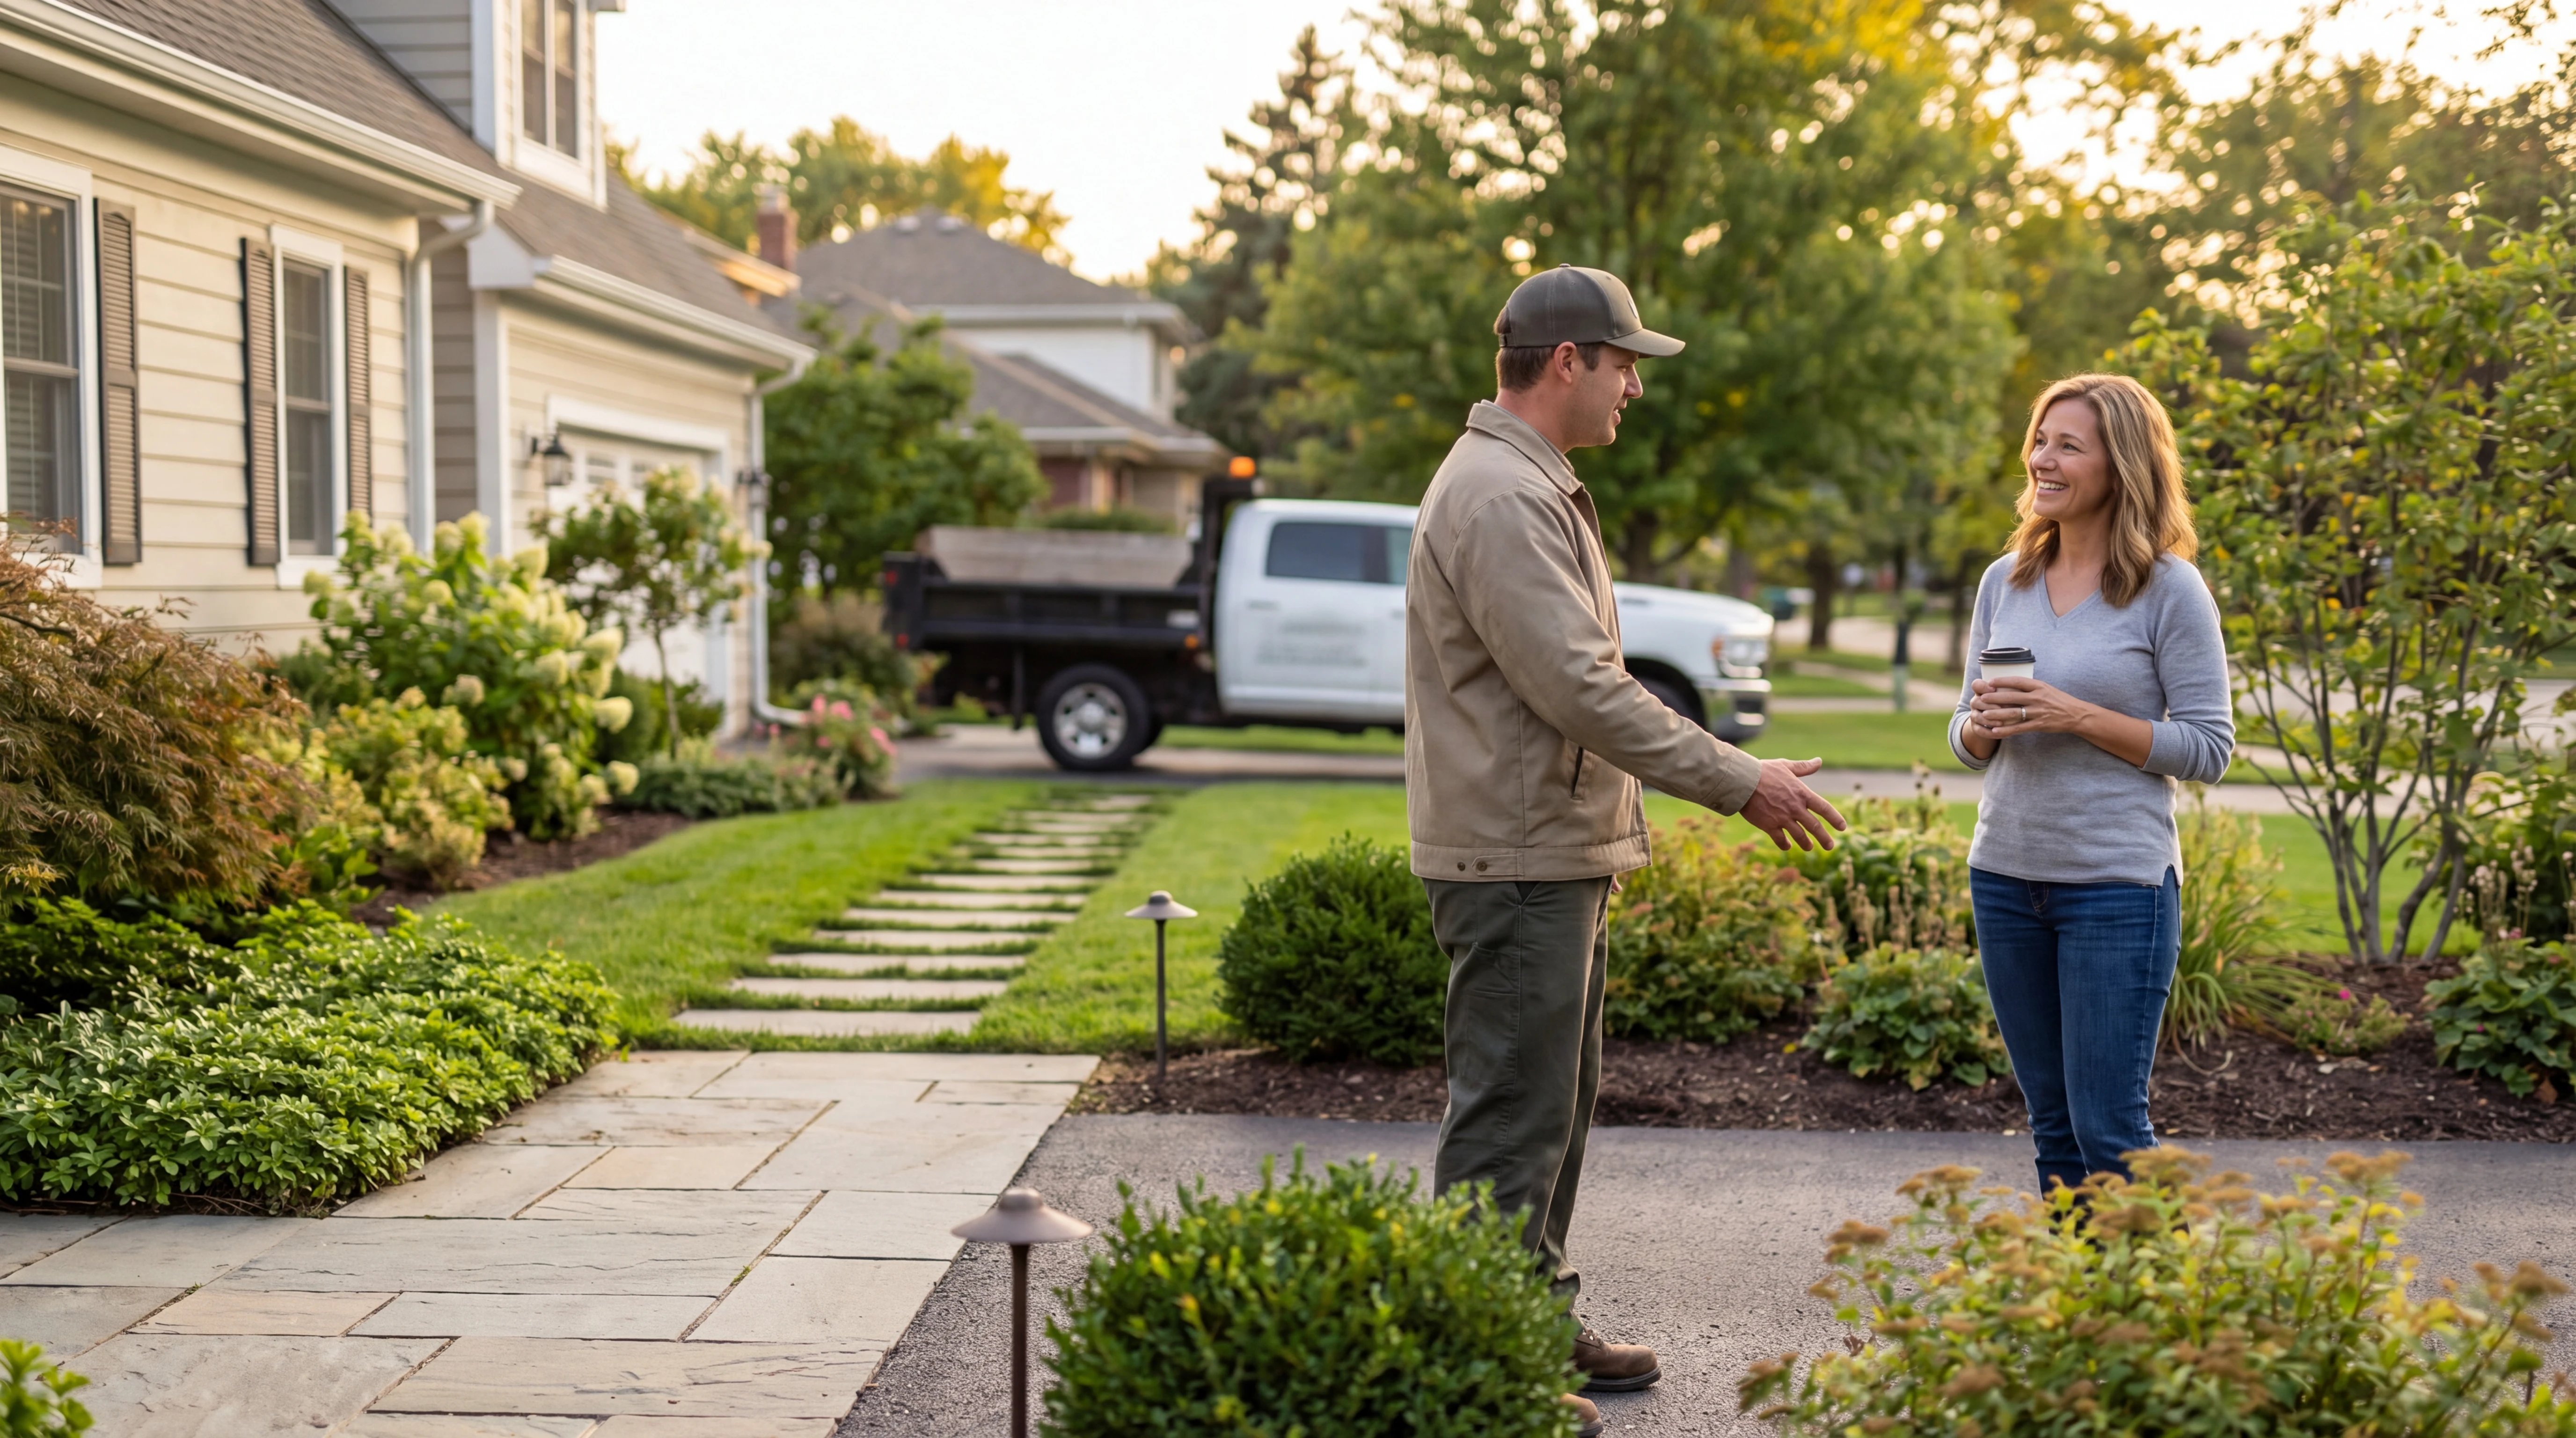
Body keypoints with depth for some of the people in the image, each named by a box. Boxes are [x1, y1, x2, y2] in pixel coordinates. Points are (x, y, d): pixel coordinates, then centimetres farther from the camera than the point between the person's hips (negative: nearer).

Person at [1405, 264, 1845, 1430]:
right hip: (1516, 862, -11)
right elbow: (1580, 687, -24)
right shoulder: (1498, 497, -18)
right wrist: (1738, 783, -18)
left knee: (1559, 1099, 19)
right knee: (1510, 1116, -5)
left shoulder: (1538, 489, 17)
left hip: (1558, 854, 11)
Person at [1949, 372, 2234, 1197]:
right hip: (2005, 875, 5)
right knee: (2051, 1121, 12)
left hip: (2118, 882, -5)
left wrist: (2078, 717, -18)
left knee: (2107, 1128, -4)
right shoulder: (2005, 580, 8)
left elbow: (2209, 750, -8)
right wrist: (1984, 726, -9)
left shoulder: (2169, 589, -7)